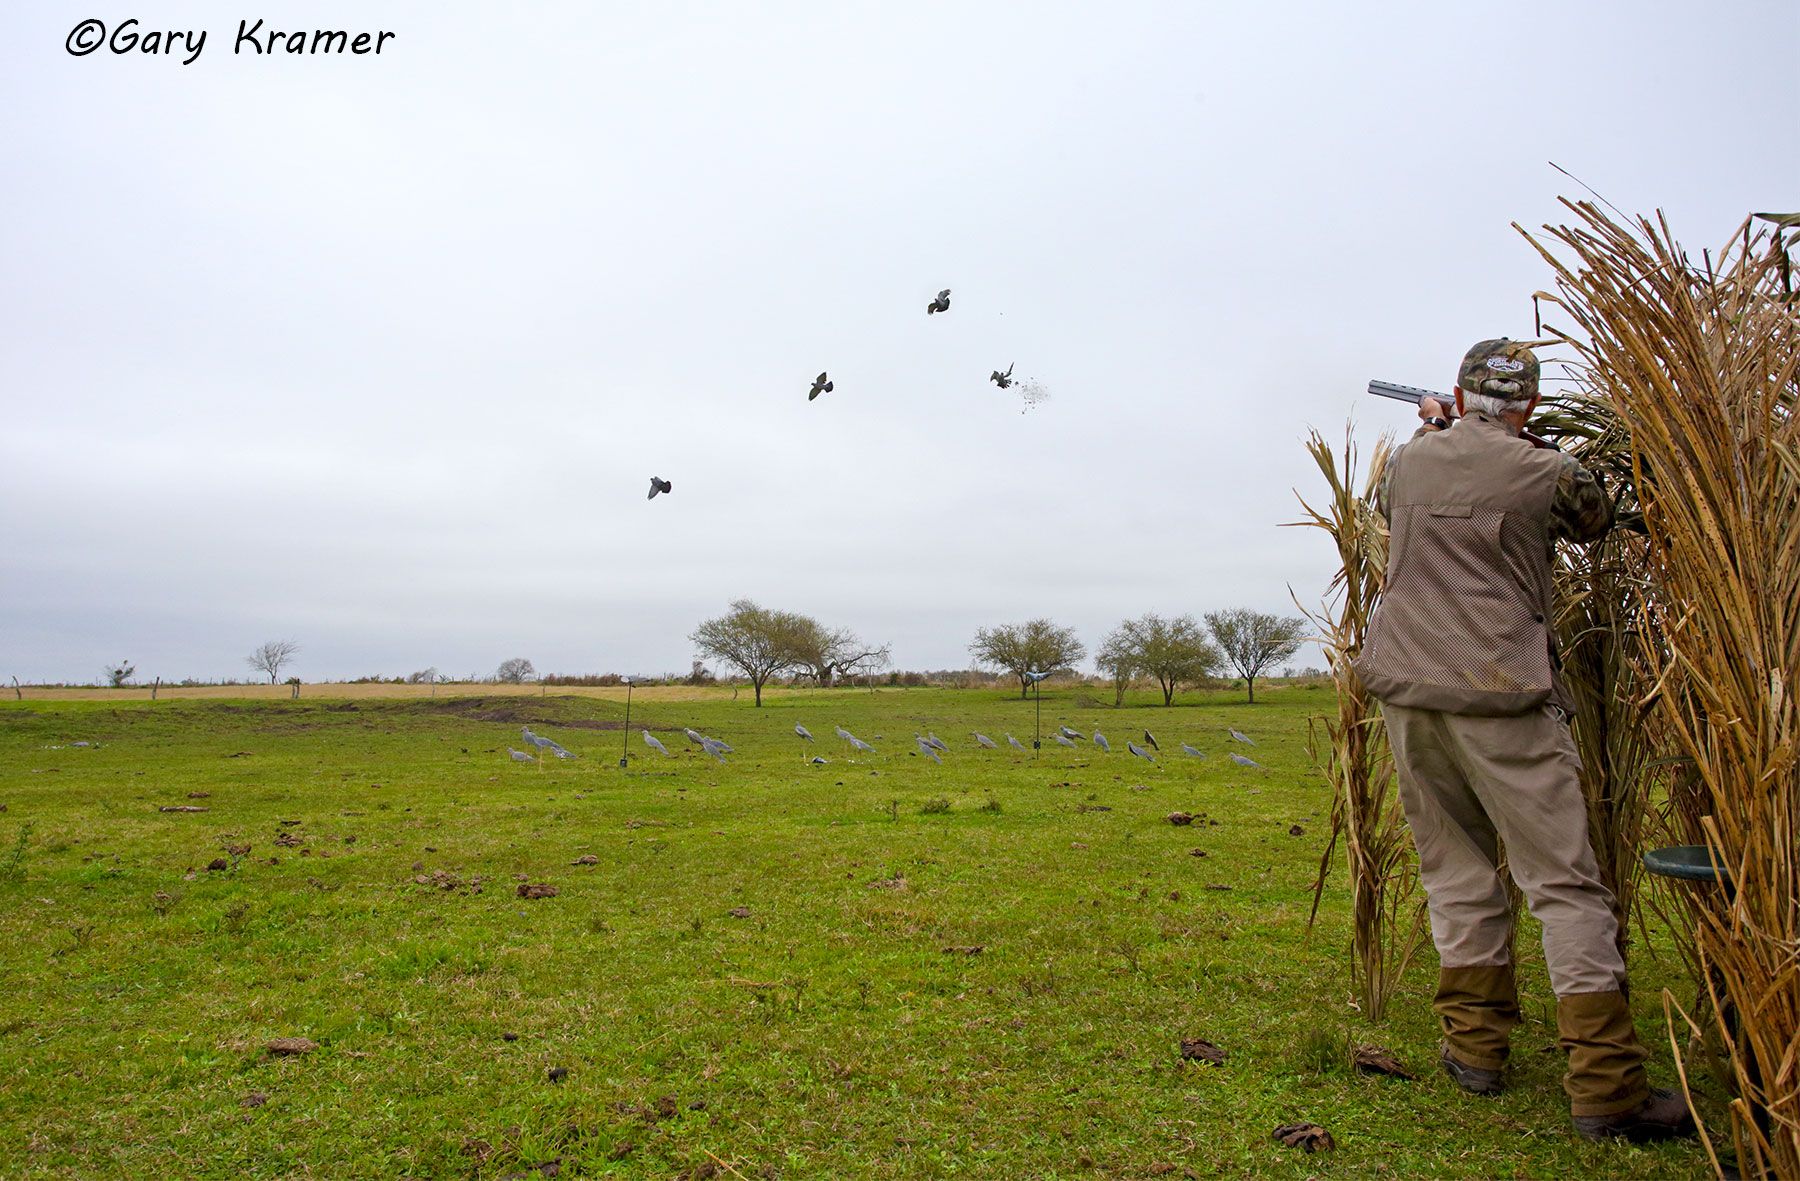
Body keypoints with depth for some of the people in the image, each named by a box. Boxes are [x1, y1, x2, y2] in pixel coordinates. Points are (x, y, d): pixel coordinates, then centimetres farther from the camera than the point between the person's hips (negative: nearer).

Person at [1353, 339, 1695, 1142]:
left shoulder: (1409, 461, 8)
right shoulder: (1547, 474, -4)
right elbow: (1596, 522, 18)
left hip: (1410, 690, 4)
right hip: (1502, 697, -4)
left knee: (1456, 869, 13)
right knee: (1564, 881, 0)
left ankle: (1475, 1045, 17)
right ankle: (1605, 1087, 1)